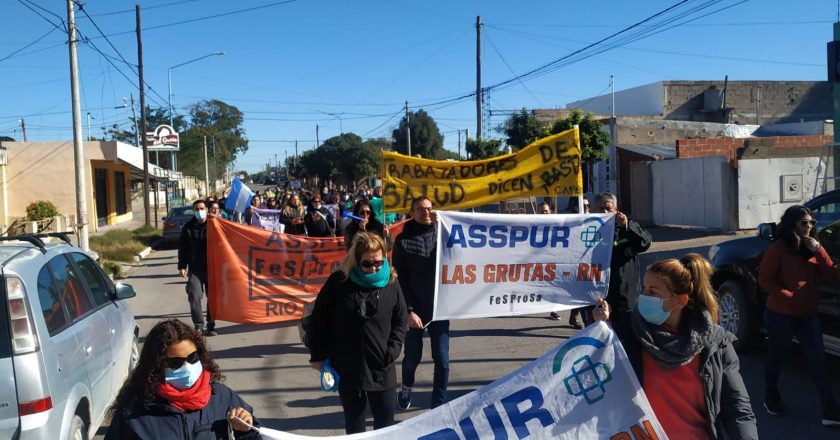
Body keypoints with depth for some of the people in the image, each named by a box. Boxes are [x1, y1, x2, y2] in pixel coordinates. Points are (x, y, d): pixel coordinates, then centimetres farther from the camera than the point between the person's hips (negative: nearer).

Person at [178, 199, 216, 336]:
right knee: (194, 297, -9)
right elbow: (182, 248, 5)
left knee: (213, 297, 6)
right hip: (195, 269, 0)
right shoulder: (188, 227, 2)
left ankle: (211, 326, 18)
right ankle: (198, 325, 2)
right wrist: (182, 266, -1)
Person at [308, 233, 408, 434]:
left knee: (385, 419, 10)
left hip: (381, 369, 1)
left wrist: (392, 352, -7)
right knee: (353, 419, 16)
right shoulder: (339, 282, -8)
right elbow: (320, 318, -1)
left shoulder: (391, 283, -3)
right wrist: (318, 356, 0)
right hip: (347, 368, 0)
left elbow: (400, 321, 4)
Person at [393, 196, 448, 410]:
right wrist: (409, 310, -11)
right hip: (415, 310, -1)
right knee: (412, 357, 13)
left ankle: (439, 404, 17)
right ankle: (406, 388, 43)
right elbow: (400, 278, -5)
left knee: (442, 360, 0)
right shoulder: (404, 239, -3)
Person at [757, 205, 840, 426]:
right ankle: (771, 398, 29)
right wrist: (789, 297, -19)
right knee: (776, 357, 10)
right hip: (780, 314, -5)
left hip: (808, 314, 6)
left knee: (818, 360, 1)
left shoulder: (812, 248, 8)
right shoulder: (778, 249, -12)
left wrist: (818, 248, -12)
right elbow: (765, 280, -14)